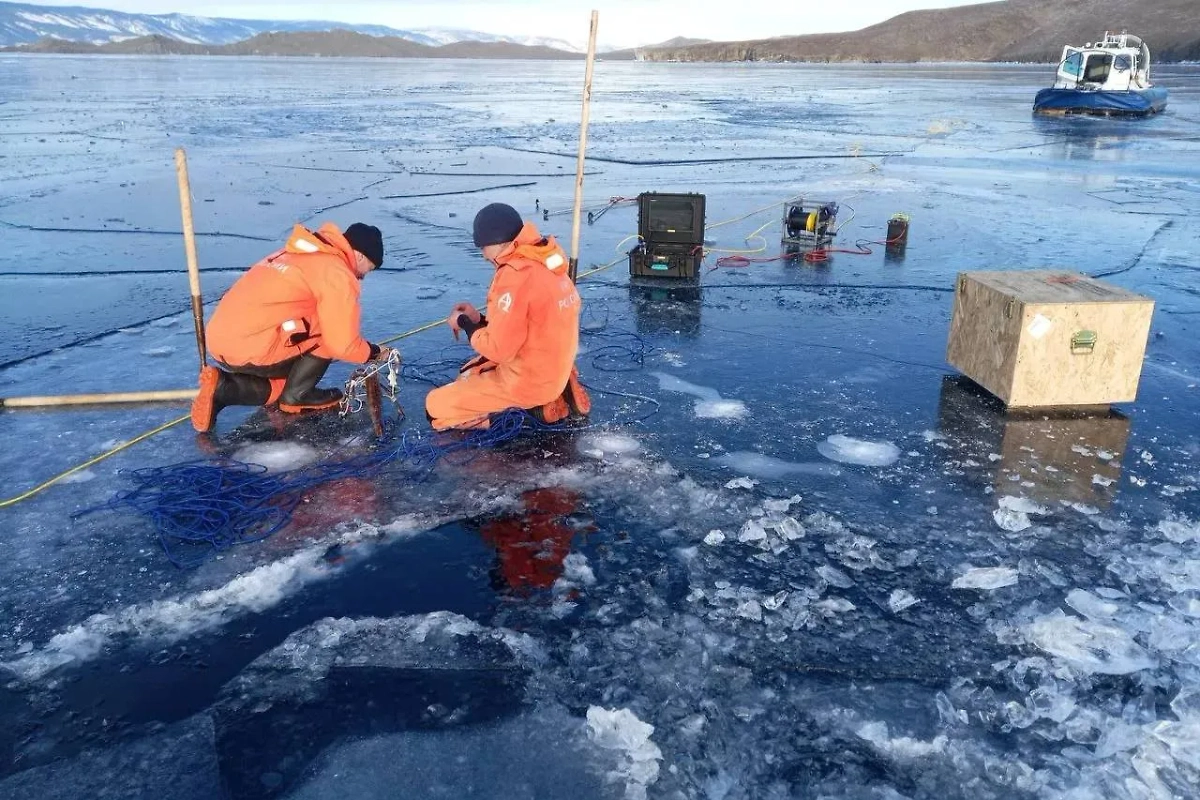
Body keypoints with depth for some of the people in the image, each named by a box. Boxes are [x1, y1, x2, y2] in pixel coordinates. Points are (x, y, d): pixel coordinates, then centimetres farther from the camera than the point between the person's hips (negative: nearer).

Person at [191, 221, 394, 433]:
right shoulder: (336, 274, -8)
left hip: (218, 343, 9)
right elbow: (343, 345, -9)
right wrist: (375, 352, 12)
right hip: (249, 351, -9)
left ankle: (225, 388, 13)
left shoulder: (299, 254, 21)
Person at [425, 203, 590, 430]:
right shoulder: (547, 264, 5)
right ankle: (551, 398, 11)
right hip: (553, 373, 9)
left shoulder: (516, 275, -23)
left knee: (436, 407, 0)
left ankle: (533, 406, -8)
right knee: (470, 373, 30)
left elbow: (499, 348, -22)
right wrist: (479, 320, 8)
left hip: (527, 382, -9)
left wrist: (464, 323, -5)